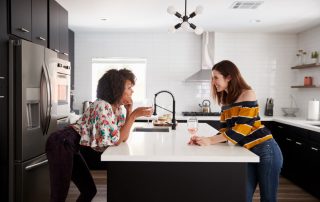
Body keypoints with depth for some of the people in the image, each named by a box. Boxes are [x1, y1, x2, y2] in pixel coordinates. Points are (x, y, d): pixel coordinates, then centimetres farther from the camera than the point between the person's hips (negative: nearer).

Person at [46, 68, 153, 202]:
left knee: (89, 191, 11)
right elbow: (116, 140, -21)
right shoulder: (102, 106, -22)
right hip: (61, 145, -9)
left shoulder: (118, 108, 5)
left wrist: (129, 110, -2)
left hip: (71, 148, 9)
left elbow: (124, 137, 6)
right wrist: (134, 115, -22)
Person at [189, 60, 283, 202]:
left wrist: (210, 140, -21)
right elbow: (225, 130, 7)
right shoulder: (226, 101, 10)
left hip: (265, 151, -6)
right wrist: (204, 140, -10)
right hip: (248, 153, 6)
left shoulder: (247, 94, -11)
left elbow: (242, 128, -20)